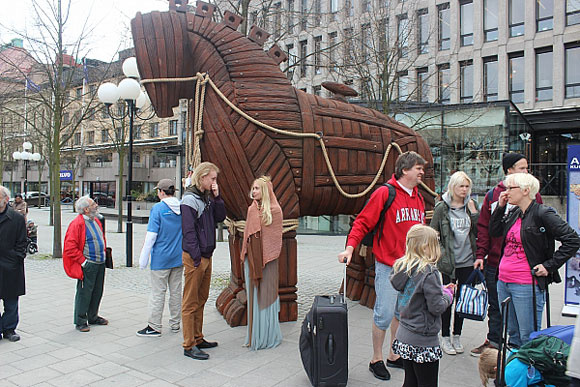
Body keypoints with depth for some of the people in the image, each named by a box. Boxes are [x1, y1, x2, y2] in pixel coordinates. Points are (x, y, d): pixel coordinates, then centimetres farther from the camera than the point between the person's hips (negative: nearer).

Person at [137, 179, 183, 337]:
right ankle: (175, 323, 22)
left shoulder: (158, 208, -13)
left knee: (158, 292, 2)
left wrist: (143, 259, -7)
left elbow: (151, 236, -13)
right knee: (176, 291, 13)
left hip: (161, 258, -5)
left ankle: (154, 327, 9)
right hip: (179, 258, 5)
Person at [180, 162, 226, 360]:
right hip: (194, 257, -9)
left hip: (206, 256, 9)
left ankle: (197, 339, 27)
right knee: (191, 303, -2)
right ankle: (189, 346, 6)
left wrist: (216, 197, 0)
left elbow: (220, 217, 13)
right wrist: (197, 258, -19)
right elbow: (188, 231, -17)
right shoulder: (190, 199, -13)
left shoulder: (207, 197, 14)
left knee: (201, 300, 16)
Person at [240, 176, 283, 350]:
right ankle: (255, 334, 20)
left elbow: (276, 236, -7)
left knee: (266, 295, 0)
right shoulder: (251, 209, 11)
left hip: (267, 259, -6)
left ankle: (269, 336, 12)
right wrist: (245, 254, 9)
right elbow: (247, 233, 15)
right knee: (253, 296, 10)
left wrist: (270, 256, -11)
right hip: (251, 259, 6)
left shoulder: (274, 210, -6)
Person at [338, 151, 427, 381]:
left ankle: (394, 356, 30)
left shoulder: (418, 198, 12)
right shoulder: (385, 193, -10)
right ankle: (376, 360, 17)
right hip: (388, 265, -7)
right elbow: (363, 222, -12)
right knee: (384, 314, -1)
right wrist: (350, 247, -23)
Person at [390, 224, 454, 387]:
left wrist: (440, 289, 10)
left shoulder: (401, 267, 2)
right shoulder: (429, 273, -21)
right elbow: (437, 307, -19)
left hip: (404, 336, 7)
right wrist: (448, 295, 0)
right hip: (423, 340, -7)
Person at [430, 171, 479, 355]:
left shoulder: (470, 206, 5)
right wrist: (441, 252, -9)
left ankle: (457, 336, 26)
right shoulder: (442, 207, -4)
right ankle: (445, 338, 18)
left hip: (467, 262, 3)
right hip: (447, 262, -3)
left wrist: (474, 212, -8)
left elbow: (479, 231, 0)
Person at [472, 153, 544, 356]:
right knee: (495, 306, 14)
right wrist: (480, 255, -2)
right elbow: (483, 226, 5)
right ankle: (493, 341, 29)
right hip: (495, 261, 2)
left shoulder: (532, 195, 1)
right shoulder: (493, 195, 3)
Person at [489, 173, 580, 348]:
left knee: (528, 338, 1)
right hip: (503, 282, 7)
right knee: (512, 334, 18)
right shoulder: (513, 214, 10)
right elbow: (494, 232, 16)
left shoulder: (542, 213, -12)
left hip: (527, 286, -7)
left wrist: (549, 266, -14)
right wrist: (500, 206, 7)